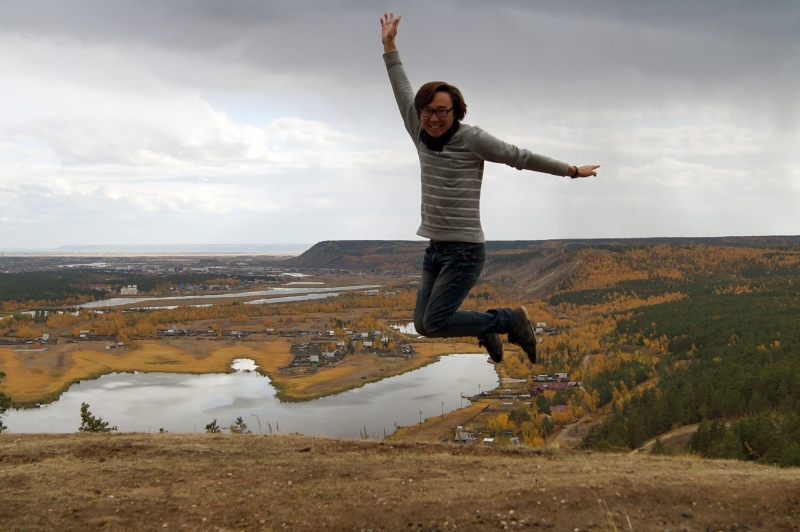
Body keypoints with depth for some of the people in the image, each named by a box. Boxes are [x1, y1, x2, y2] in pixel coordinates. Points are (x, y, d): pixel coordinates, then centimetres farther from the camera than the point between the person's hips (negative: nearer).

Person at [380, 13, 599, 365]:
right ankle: (487, 327, 29)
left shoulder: (472, 139, -9)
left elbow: (521, 158, -1)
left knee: (434, 324, -14)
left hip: (465, 252, -7)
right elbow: (404, 94, 18)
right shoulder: (422, 138, 7)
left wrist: (571, 171, 6)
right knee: (423, 325, 7)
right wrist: (389, 46, 22)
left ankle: (511, 320, 4)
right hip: (434, 250, 7)